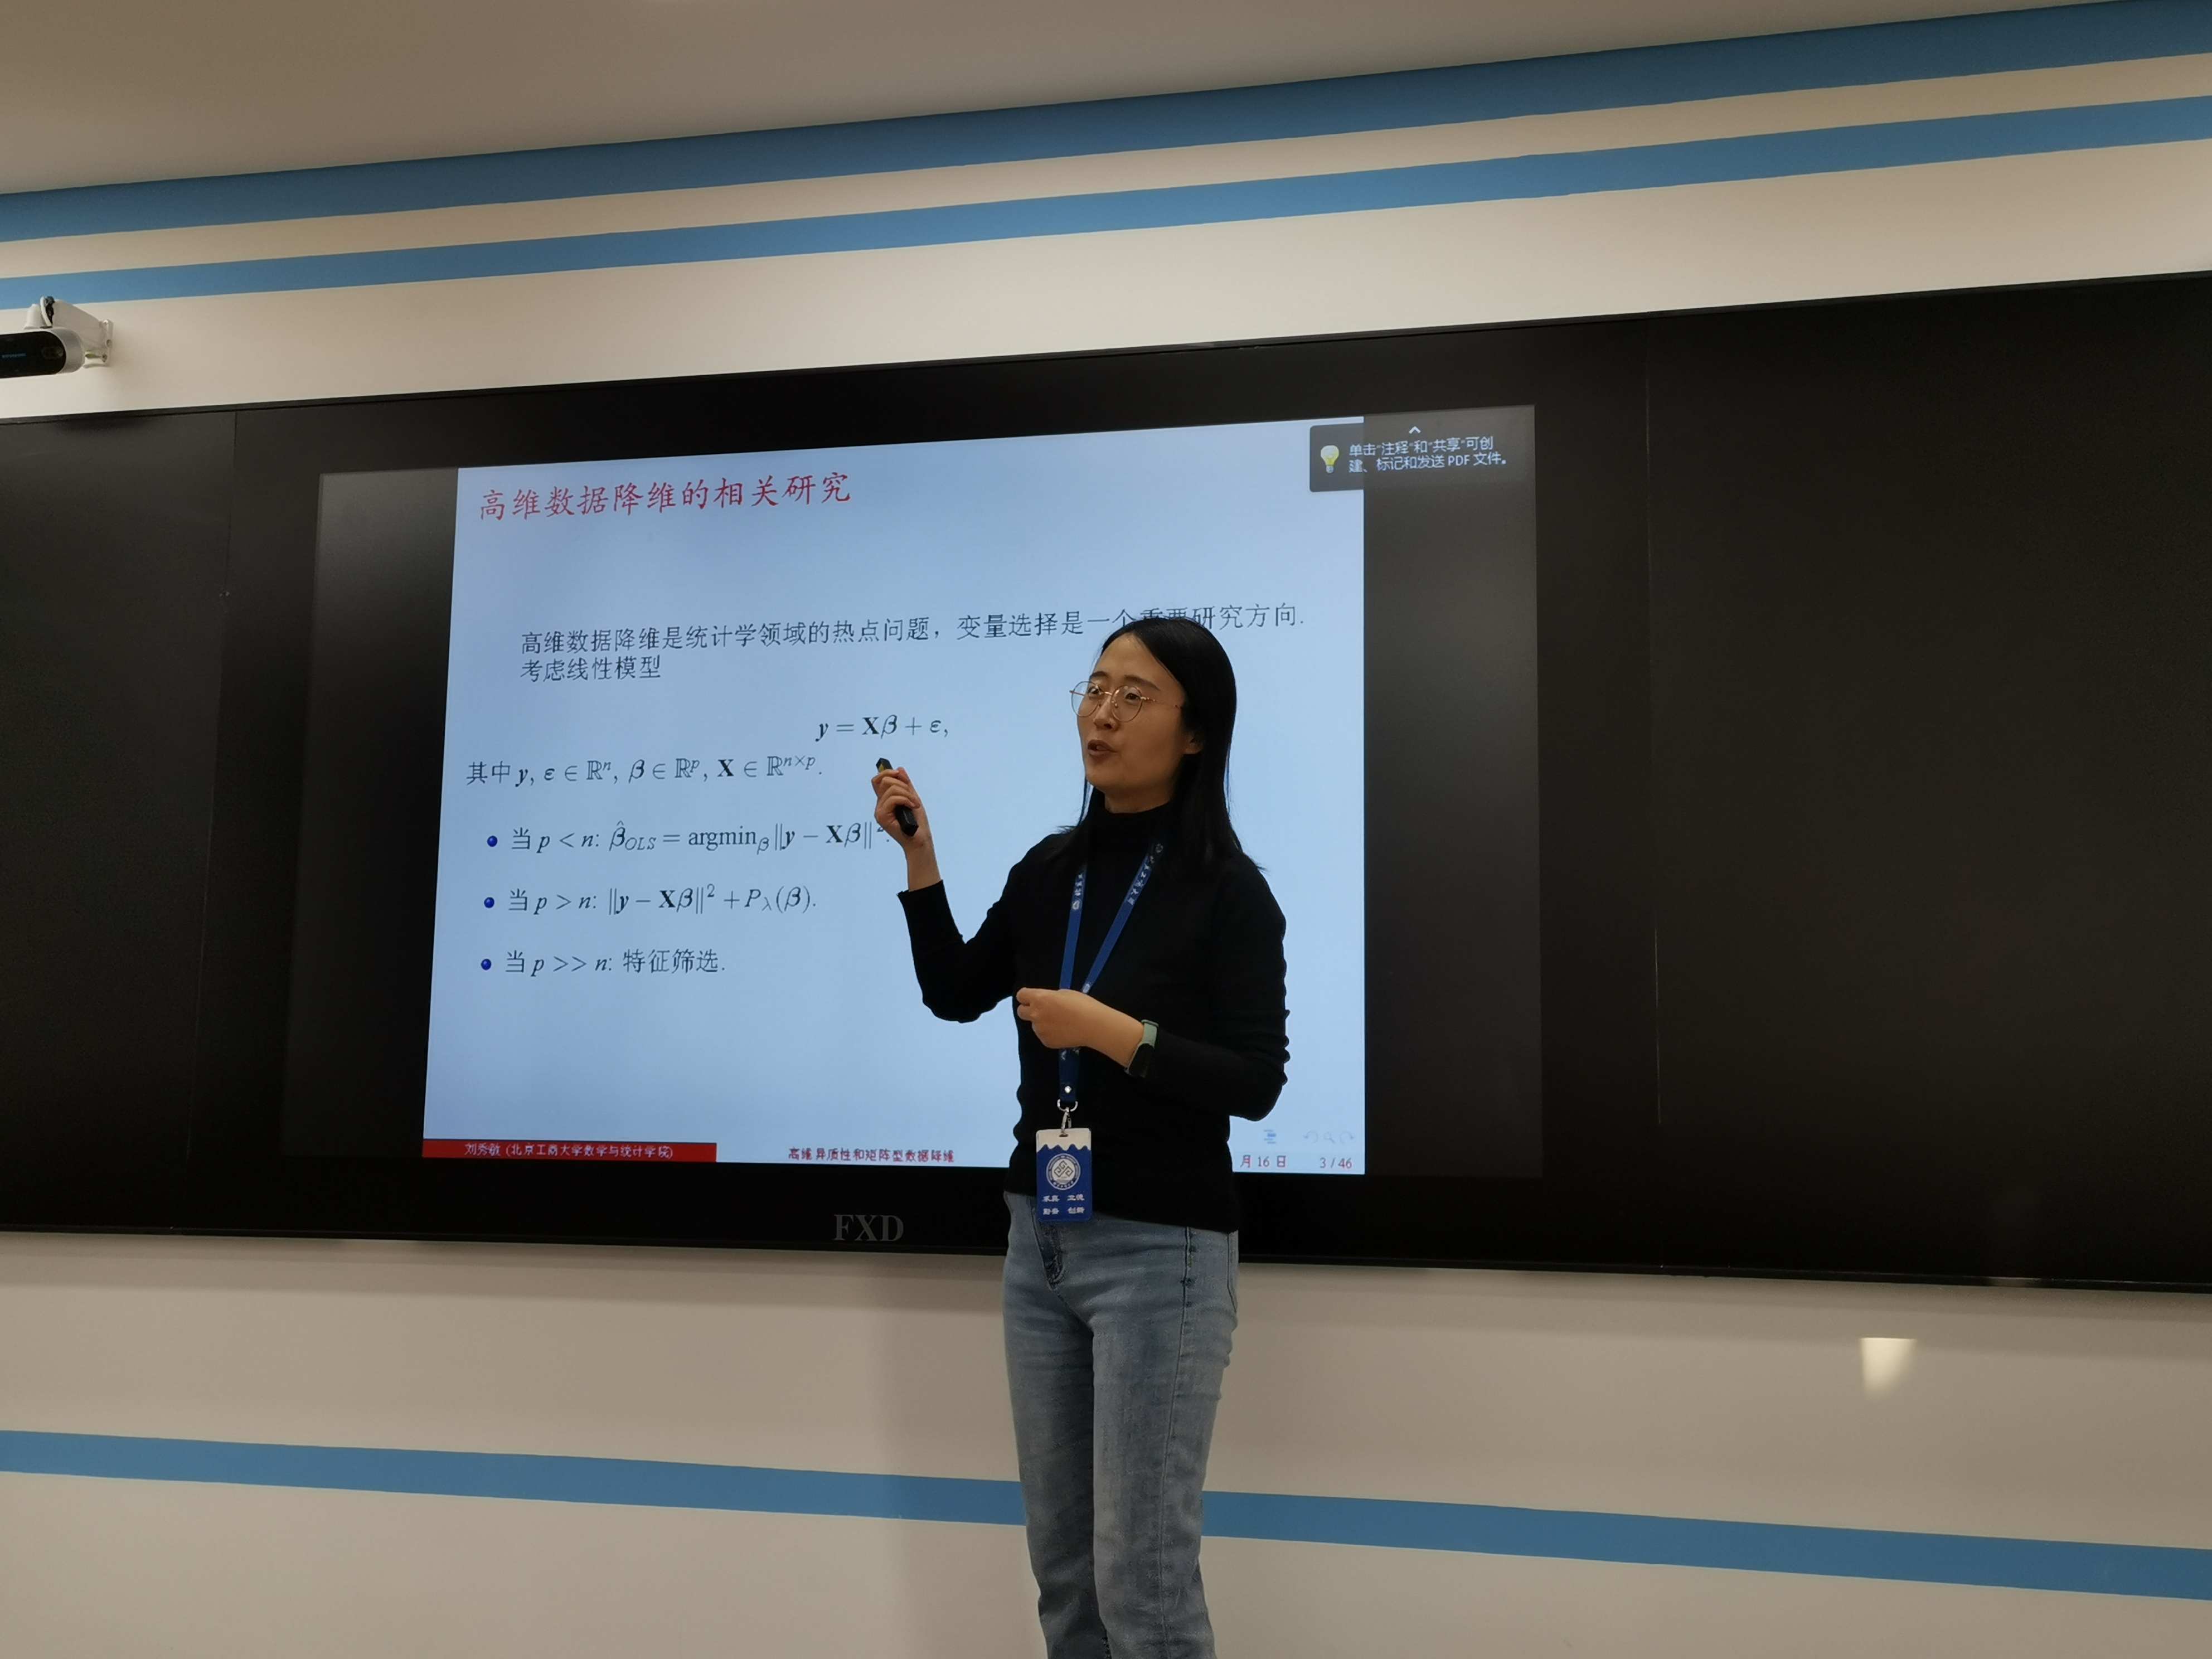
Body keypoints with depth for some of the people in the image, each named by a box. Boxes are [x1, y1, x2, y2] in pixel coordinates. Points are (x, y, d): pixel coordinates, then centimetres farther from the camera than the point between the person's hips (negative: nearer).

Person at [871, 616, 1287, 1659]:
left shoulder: (1228, 890, -10)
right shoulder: (1052, 869, 7)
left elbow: (1256, 1083, -13)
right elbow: (956, 996, 12)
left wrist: (1116, 1034, -23)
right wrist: (920, 860, 1)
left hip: (1161, 1250, -6)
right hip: (1040, 1239, 6)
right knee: (1063, 1565, 14)